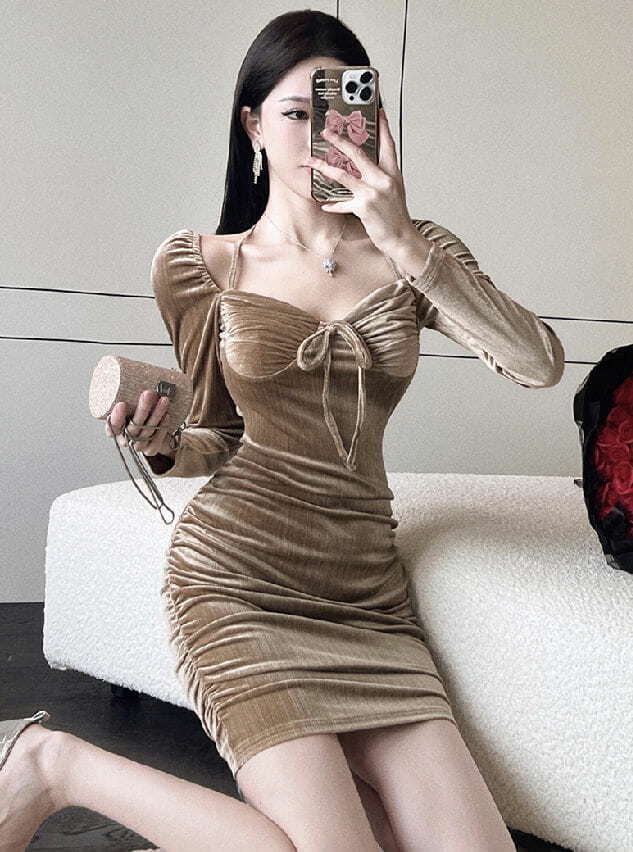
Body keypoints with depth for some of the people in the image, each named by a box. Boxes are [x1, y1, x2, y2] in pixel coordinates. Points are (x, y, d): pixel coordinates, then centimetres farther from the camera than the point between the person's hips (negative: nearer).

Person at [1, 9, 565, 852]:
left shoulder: (416, 253, 8)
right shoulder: (198, 265, 5)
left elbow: (540, 365, -9)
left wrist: (404, 244, -16)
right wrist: (157, 443, -10)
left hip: (367, 588, 4)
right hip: (238, 575, -3)